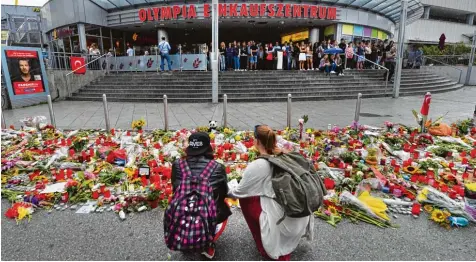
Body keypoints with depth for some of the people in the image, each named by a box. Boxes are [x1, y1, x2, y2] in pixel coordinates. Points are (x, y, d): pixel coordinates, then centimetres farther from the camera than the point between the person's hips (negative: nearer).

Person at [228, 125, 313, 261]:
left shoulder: (257, 165, -13)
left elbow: (240, 192, 1)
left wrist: (227, 191, 21)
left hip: (283, 224, -6)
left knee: (245, 198, 10)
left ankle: (265, 248, 20)